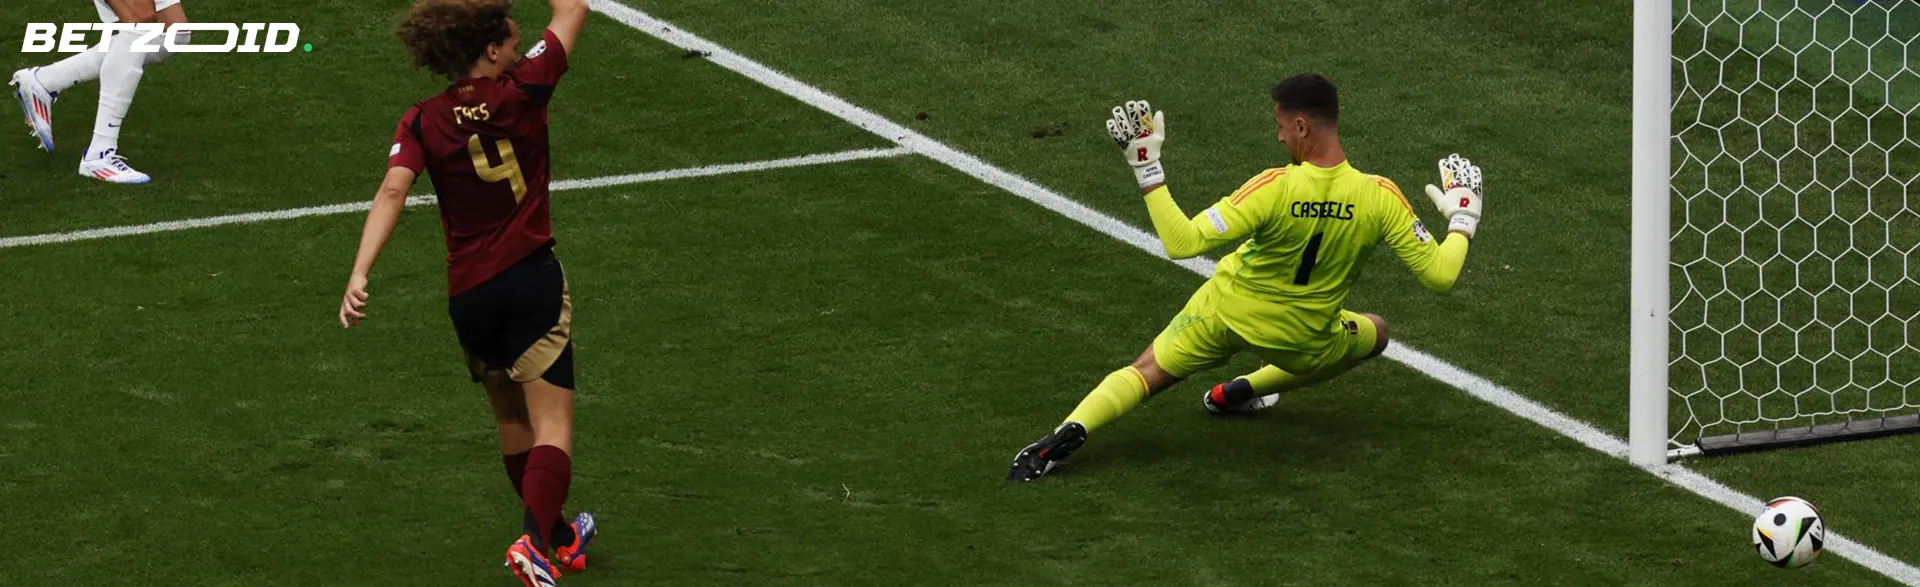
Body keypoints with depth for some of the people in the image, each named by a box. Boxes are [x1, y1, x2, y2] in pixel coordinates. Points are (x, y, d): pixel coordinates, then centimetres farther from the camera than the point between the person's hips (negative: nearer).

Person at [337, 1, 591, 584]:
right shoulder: (522, 92, -8)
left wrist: (359, 275, -24)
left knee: (512, 420, 22)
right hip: (532, 278, -4)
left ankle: (560, 538, 36)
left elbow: (392, 191, -18)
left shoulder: (423, 122, -3)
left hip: (468, 295, 4)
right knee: (552, 427, -6)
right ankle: (535, 539, -28)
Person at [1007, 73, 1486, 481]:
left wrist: (1147, 171, -25)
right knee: (1375, 334, 32)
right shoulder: (1380, 197, -23)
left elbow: (1182, 243, -31)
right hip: (1304, 337, 1)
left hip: (1225, 313, -1)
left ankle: (1069, 432, -11)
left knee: (1146, 374, 16)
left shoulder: (1275, 189, -29)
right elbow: (1439, 275, -15)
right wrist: (1463, 220, 4)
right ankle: (1244, 392, 30)